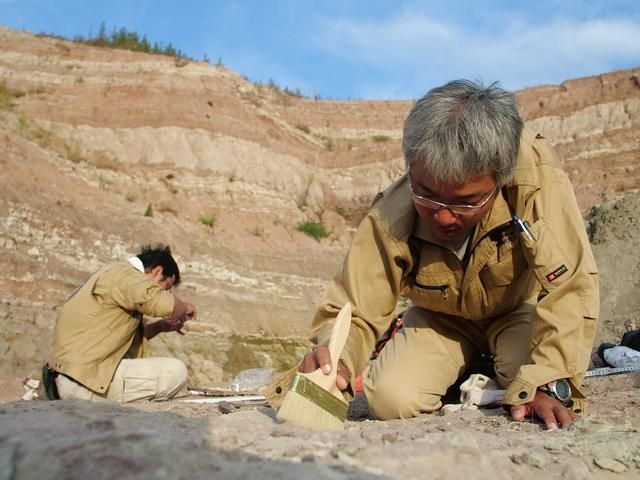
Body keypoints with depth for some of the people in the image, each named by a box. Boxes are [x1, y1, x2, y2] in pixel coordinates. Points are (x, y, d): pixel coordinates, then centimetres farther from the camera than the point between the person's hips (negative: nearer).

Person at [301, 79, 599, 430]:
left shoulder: (538, 178, -37)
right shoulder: (388, 220, -33)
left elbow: (569, 286, -34)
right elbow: (352, 314, -28)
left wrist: (548, 383, -42)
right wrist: (335, 357, -51)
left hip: (518, 310, 0)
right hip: (442, 320, 1)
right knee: (391, 400, -22)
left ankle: (493, 376, 10)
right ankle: (466, 378, 12)